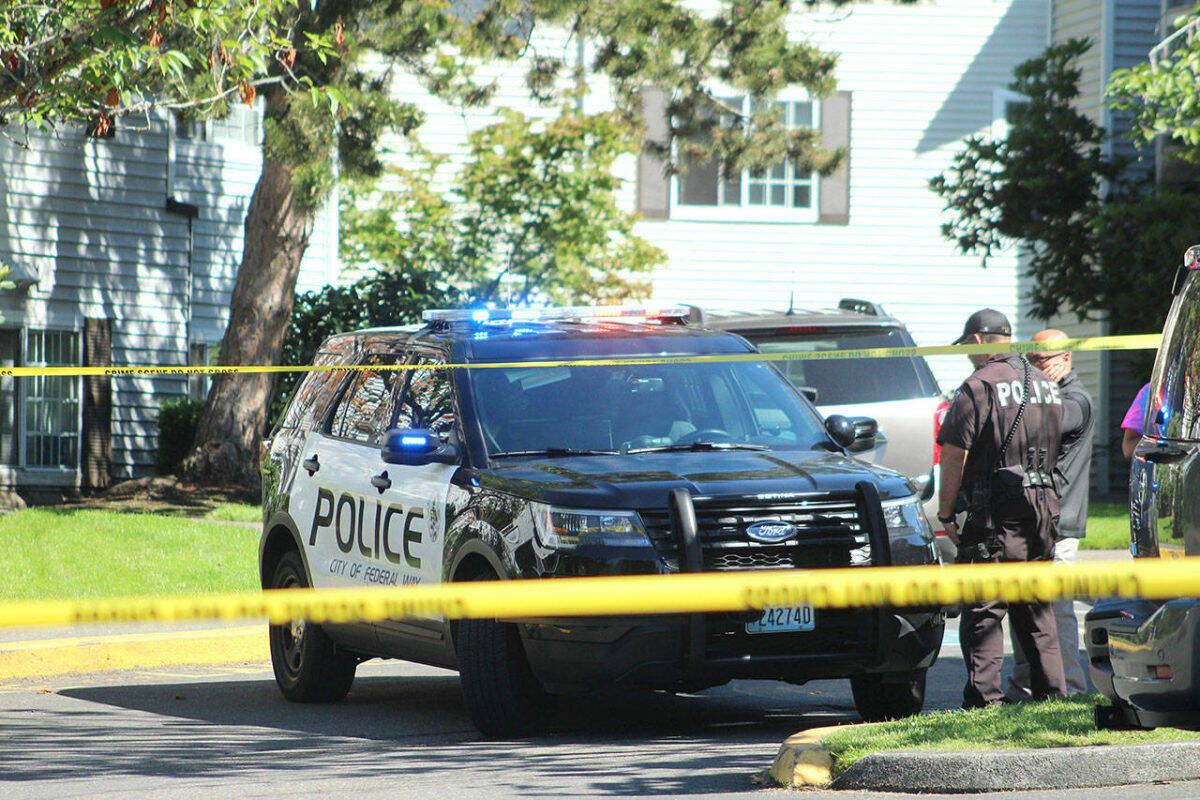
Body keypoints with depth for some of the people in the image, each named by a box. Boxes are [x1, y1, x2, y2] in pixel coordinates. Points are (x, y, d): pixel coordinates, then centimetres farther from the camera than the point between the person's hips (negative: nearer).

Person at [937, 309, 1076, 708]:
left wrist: (946, 513, -4)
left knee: (982, 612, -5)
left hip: (996, 514, -7)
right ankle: (1052, 693, 15)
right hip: (1044, 509, 7)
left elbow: (954, 456, -11)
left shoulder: (977, 387, -9)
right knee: (1036, 611, 15)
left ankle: (984, 700, -9)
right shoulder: (1046, 385, 14)